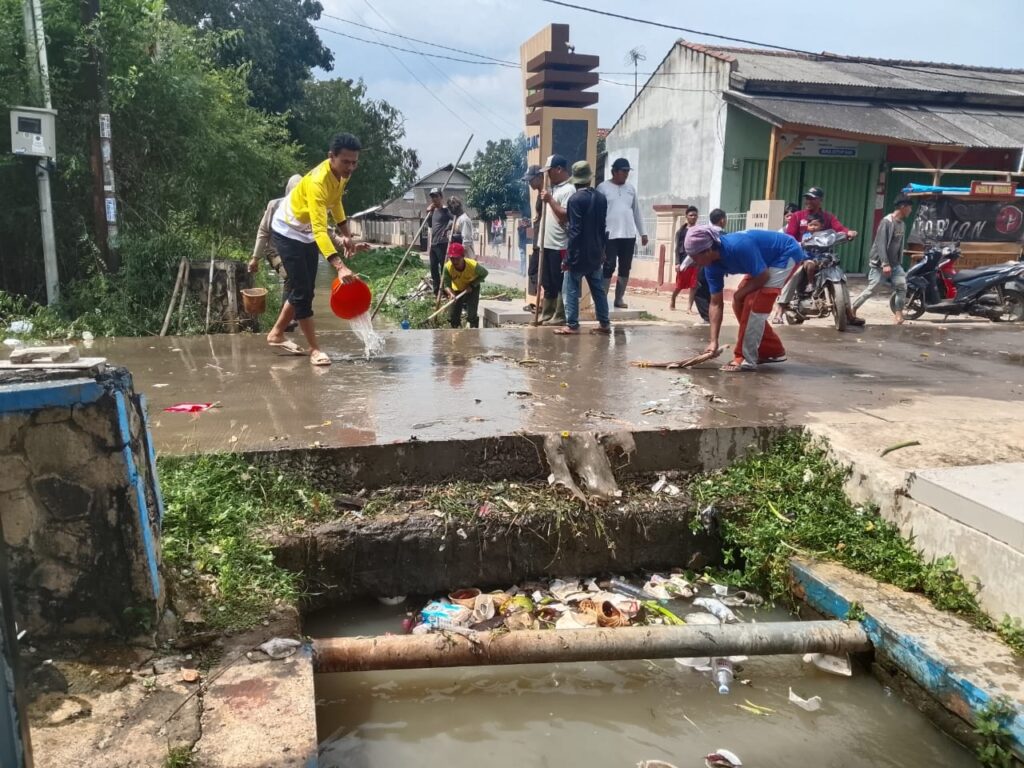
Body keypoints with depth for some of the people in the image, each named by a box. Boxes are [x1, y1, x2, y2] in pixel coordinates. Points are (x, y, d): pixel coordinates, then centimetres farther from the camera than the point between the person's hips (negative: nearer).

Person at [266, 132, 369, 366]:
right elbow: (320, 230, -45)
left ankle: (276, 334, 27)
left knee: (305, 290, 11)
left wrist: (346, 235, 6)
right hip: (287, 232, -9)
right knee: (301, 290, -10)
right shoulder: (318, 181, -36)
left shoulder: (343, 174, -10)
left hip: (308, 233, 9)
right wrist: (340, 266, -56)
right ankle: (314, 349, -3)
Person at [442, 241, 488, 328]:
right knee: (452, 317, 0)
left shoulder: (473, 265, -32)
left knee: (471, 315, -18)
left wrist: (472, 285, -23)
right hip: (457, 290, 2)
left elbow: (484, 273, -13)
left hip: (472, 289, -2)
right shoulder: (447, 267, -29)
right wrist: (451, 293, -46)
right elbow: (446, 285, -23)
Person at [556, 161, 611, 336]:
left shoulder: (575, 199, -14)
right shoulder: (601, 198, 6)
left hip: (579, 253, -7)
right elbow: (604, 227, 11)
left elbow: (574, 230, -17)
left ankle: (572, 325, -2)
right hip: (596, 252, 7)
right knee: (598, 288, 13)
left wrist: (569, 256, -13)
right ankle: (604, 323, 17)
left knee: (571, 290, -1)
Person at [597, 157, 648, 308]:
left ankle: (619, 298, 15)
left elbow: (636, 212, 17)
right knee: (609, 267, -6)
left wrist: (643, 233, 14)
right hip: (610, 235, -5)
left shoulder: (630, 188, 13)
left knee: (625, 268, 6)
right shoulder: (603, 187, -2)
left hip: (629, 235, 5)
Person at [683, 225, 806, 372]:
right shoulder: (712, 265, -11)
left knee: (754, 304, -18)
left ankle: (745, 359, -9)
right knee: (741, 304, 7)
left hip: (786, 254, -9)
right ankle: (773, 351, 20)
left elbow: (764, 277, -26)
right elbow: (716, 303, -7)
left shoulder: (738, 246, -37)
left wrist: (740, 293, -13)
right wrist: (714, 341, -10)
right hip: (767, 260, 9)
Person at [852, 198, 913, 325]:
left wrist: (899, 263, 12)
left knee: (902, 286, -5)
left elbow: (900, 245, 15)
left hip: (894, 263, 7)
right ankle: (851, 310, 5)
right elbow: (881, 244, -21)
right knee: (871, 289, -8)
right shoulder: (887, 222, -15)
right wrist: (885, 264, -26)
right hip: (879, 263, -7)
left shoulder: (903, 224, 10)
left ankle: (898, 313, 2)